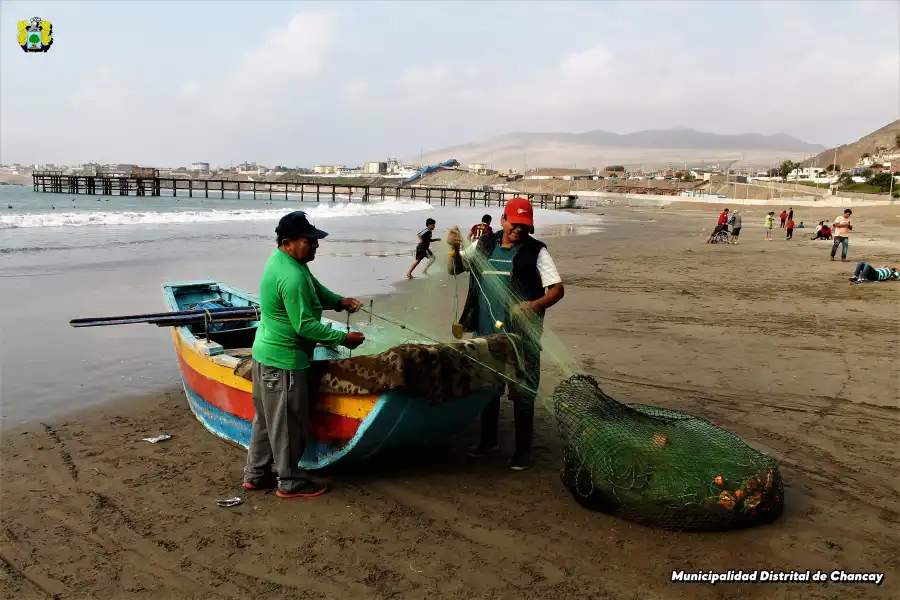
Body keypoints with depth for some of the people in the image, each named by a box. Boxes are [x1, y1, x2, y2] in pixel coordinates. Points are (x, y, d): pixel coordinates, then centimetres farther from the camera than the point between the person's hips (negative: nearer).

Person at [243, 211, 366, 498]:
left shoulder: (281, 259, 5)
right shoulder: (292, 277, -26)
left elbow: (314, 288, 15)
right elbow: (306, 326, -25)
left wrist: (338, 301, -1)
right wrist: (343, 339, -18)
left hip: (265, 355, 10)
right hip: (284, 361, -10)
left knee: (266, 418, 20)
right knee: (288, 424, 4)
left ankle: (256, 474, 32)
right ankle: (290, 482, 18)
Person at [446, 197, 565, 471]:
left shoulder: (536, 251, -3)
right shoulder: (484, 245, 8)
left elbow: (558, 289, -8)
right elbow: (454, 269, 14)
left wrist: (532, 306, -24)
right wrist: (454, 248, -6)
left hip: (522, 335, -4)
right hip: (486, 332, 4)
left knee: (522, 392, 1)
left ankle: (523, 450, 16)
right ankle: (488, 440, 35)